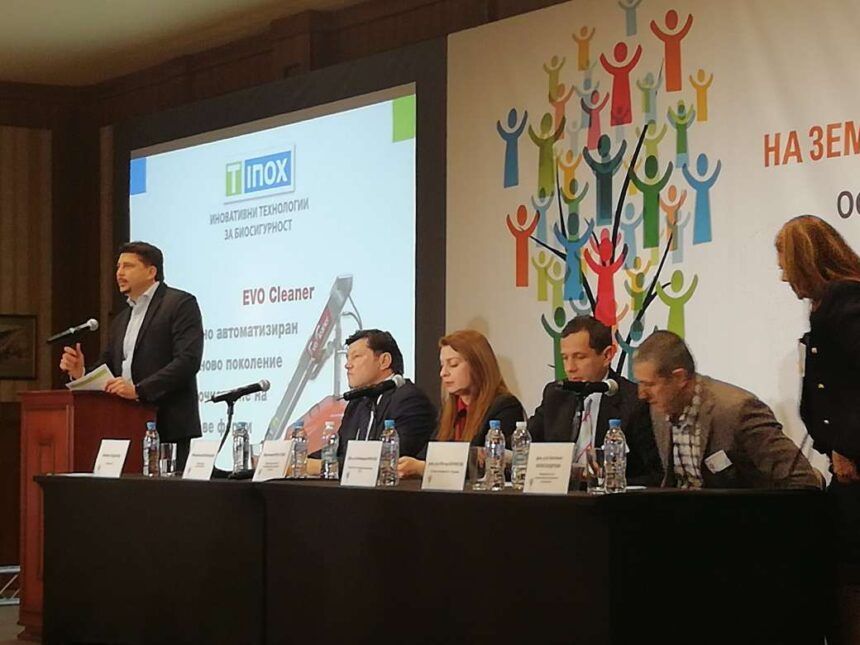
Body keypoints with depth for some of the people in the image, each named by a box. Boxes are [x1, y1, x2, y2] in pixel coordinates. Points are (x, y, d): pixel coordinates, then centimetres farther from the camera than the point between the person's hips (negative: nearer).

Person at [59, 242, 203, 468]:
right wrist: (81, 373, -2)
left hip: (170, 430, -7)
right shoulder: (121, 321, 23)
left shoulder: (180, 304, -2)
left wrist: (138, 390, -22)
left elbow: (188, 360, -14)